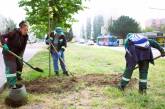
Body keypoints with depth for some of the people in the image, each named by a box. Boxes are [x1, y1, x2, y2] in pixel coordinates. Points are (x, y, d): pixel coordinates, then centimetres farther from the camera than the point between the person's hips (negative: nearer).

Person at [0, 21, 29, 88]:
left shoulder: (25, 36, -6)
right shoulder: (14, 33, -24)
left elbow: (23, 47, -6)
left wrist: (20, 56, -16)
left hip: (17, 53, 7)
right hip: (8, 53, -7)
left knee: (20, 64, 19)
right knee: (11, 68, -12)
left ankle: (18, 77, 45)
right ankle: (12, 84, -7)